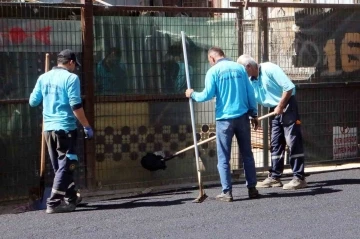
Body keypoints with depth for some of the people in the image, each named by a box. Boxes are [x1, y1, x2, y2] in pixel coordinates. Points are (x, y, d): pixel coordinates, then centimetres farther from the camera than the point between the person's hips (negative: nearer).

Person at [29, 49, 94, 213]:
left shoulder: (43, 78, 8)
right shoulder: (71, 78, -9)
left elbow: (33, 102, 12)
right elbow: (76, 106, -15)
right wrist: (87, 127, -9)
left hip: (48, 128, 7)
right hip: (65, 127, -7)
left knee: (60, 165, 17)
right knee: (65, 165, -2)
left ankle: (71, 198, 27)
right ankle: (54, 203, -8)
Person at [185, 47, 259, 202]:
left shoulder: (213, 71, -4)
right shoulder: (239, 68, 7)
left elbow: (208, 95, -9)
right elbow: (250, 93, 7)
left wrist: (193, 95, 10)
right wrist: (254, 114, 14)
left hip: (225, 119, -3)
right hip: (242, 116, 3)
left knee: (223, 158, 4)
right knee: (247, 154, 12)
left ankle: (227, 192, 2)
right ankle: (252, 189, 15)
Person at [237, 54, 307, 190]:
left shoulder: (270, 69, -17)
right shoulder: (250, 81, 5)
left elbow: (289, 87, -22)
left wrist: (280, 106, -17)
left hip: (287, 106, -8)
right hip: (274, 110, 8)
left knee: (293, 141, -9)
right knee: (275, 143, 9)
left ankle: (299, 178, -9)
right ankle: (275, 177, 14)